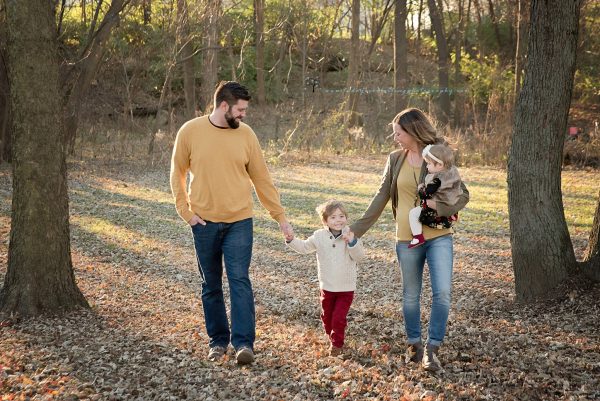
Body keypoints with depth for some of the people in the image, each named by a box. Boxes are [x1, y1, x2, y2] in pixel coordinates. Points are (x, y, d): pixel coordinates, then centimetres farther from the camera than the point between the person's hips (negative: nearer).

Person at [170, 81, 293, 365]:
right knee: (211, 286, 10)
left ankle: (243, 343, -6)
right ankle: (218, 340, 22)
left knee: (240, 281, -9)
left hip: (239, 222, 0)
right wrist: (186, 212, -3)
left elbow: (262, 179, 5)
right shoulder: (190, 132, -5)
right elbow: (177, 174, 6)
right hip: (204, 223, 0)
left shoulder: (246, 134, -1)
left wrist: (281, 218, 5)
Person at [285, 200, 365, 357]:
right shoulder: (319, 236, -3)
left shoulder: (350, 236, -9)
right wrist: (291, 239, -4)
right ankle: (333, 338, 38)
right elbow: (304, 247, 11)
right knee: (327, 316, 15)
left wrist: (352, 242, -30)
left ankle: (337, 344, 10)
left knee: (339, 317, -7)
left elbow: (359, 257, -15)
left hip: (346, 288, -3)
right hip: (327, 287, 3)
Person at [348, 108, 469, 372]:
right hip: (407, 238, 2)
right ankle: (414, 345, 28)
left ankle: (432, 349, -1)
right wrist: (357, 229, 7)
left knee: (442, 293, -12)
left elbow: (463, 194, -1)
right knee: (410, 295, 11)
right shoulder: (395, 159, 5)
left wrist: (439, 206, -19)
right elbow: (381, 198, 9)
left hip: (439, 236, -2)